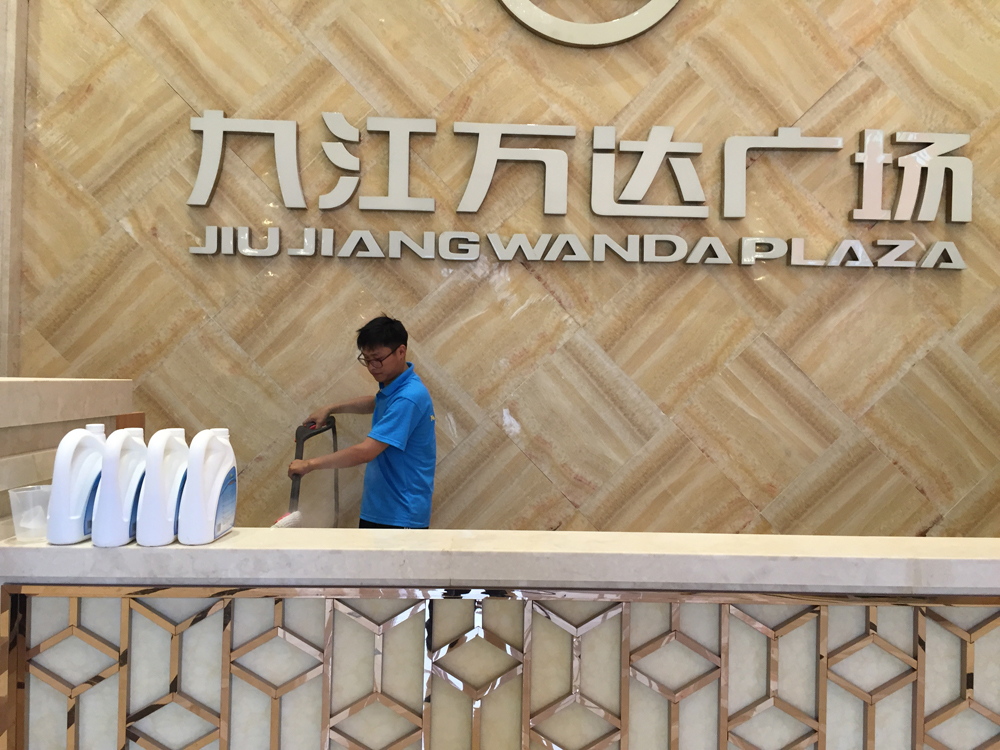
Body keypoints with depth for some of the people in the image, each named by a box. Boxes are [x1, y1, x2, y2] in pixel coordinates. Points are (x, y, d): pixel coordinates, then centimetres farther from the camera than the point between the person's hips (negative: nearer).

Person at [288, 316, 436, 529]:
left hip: (402, 514, -10)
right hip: (375, 510, 10)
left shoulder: (408, 398, -24)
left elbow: (365, 451, -29)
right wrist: (331, 408, 22)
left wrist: (310, 464, -20)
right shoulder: (392, 387, 7)